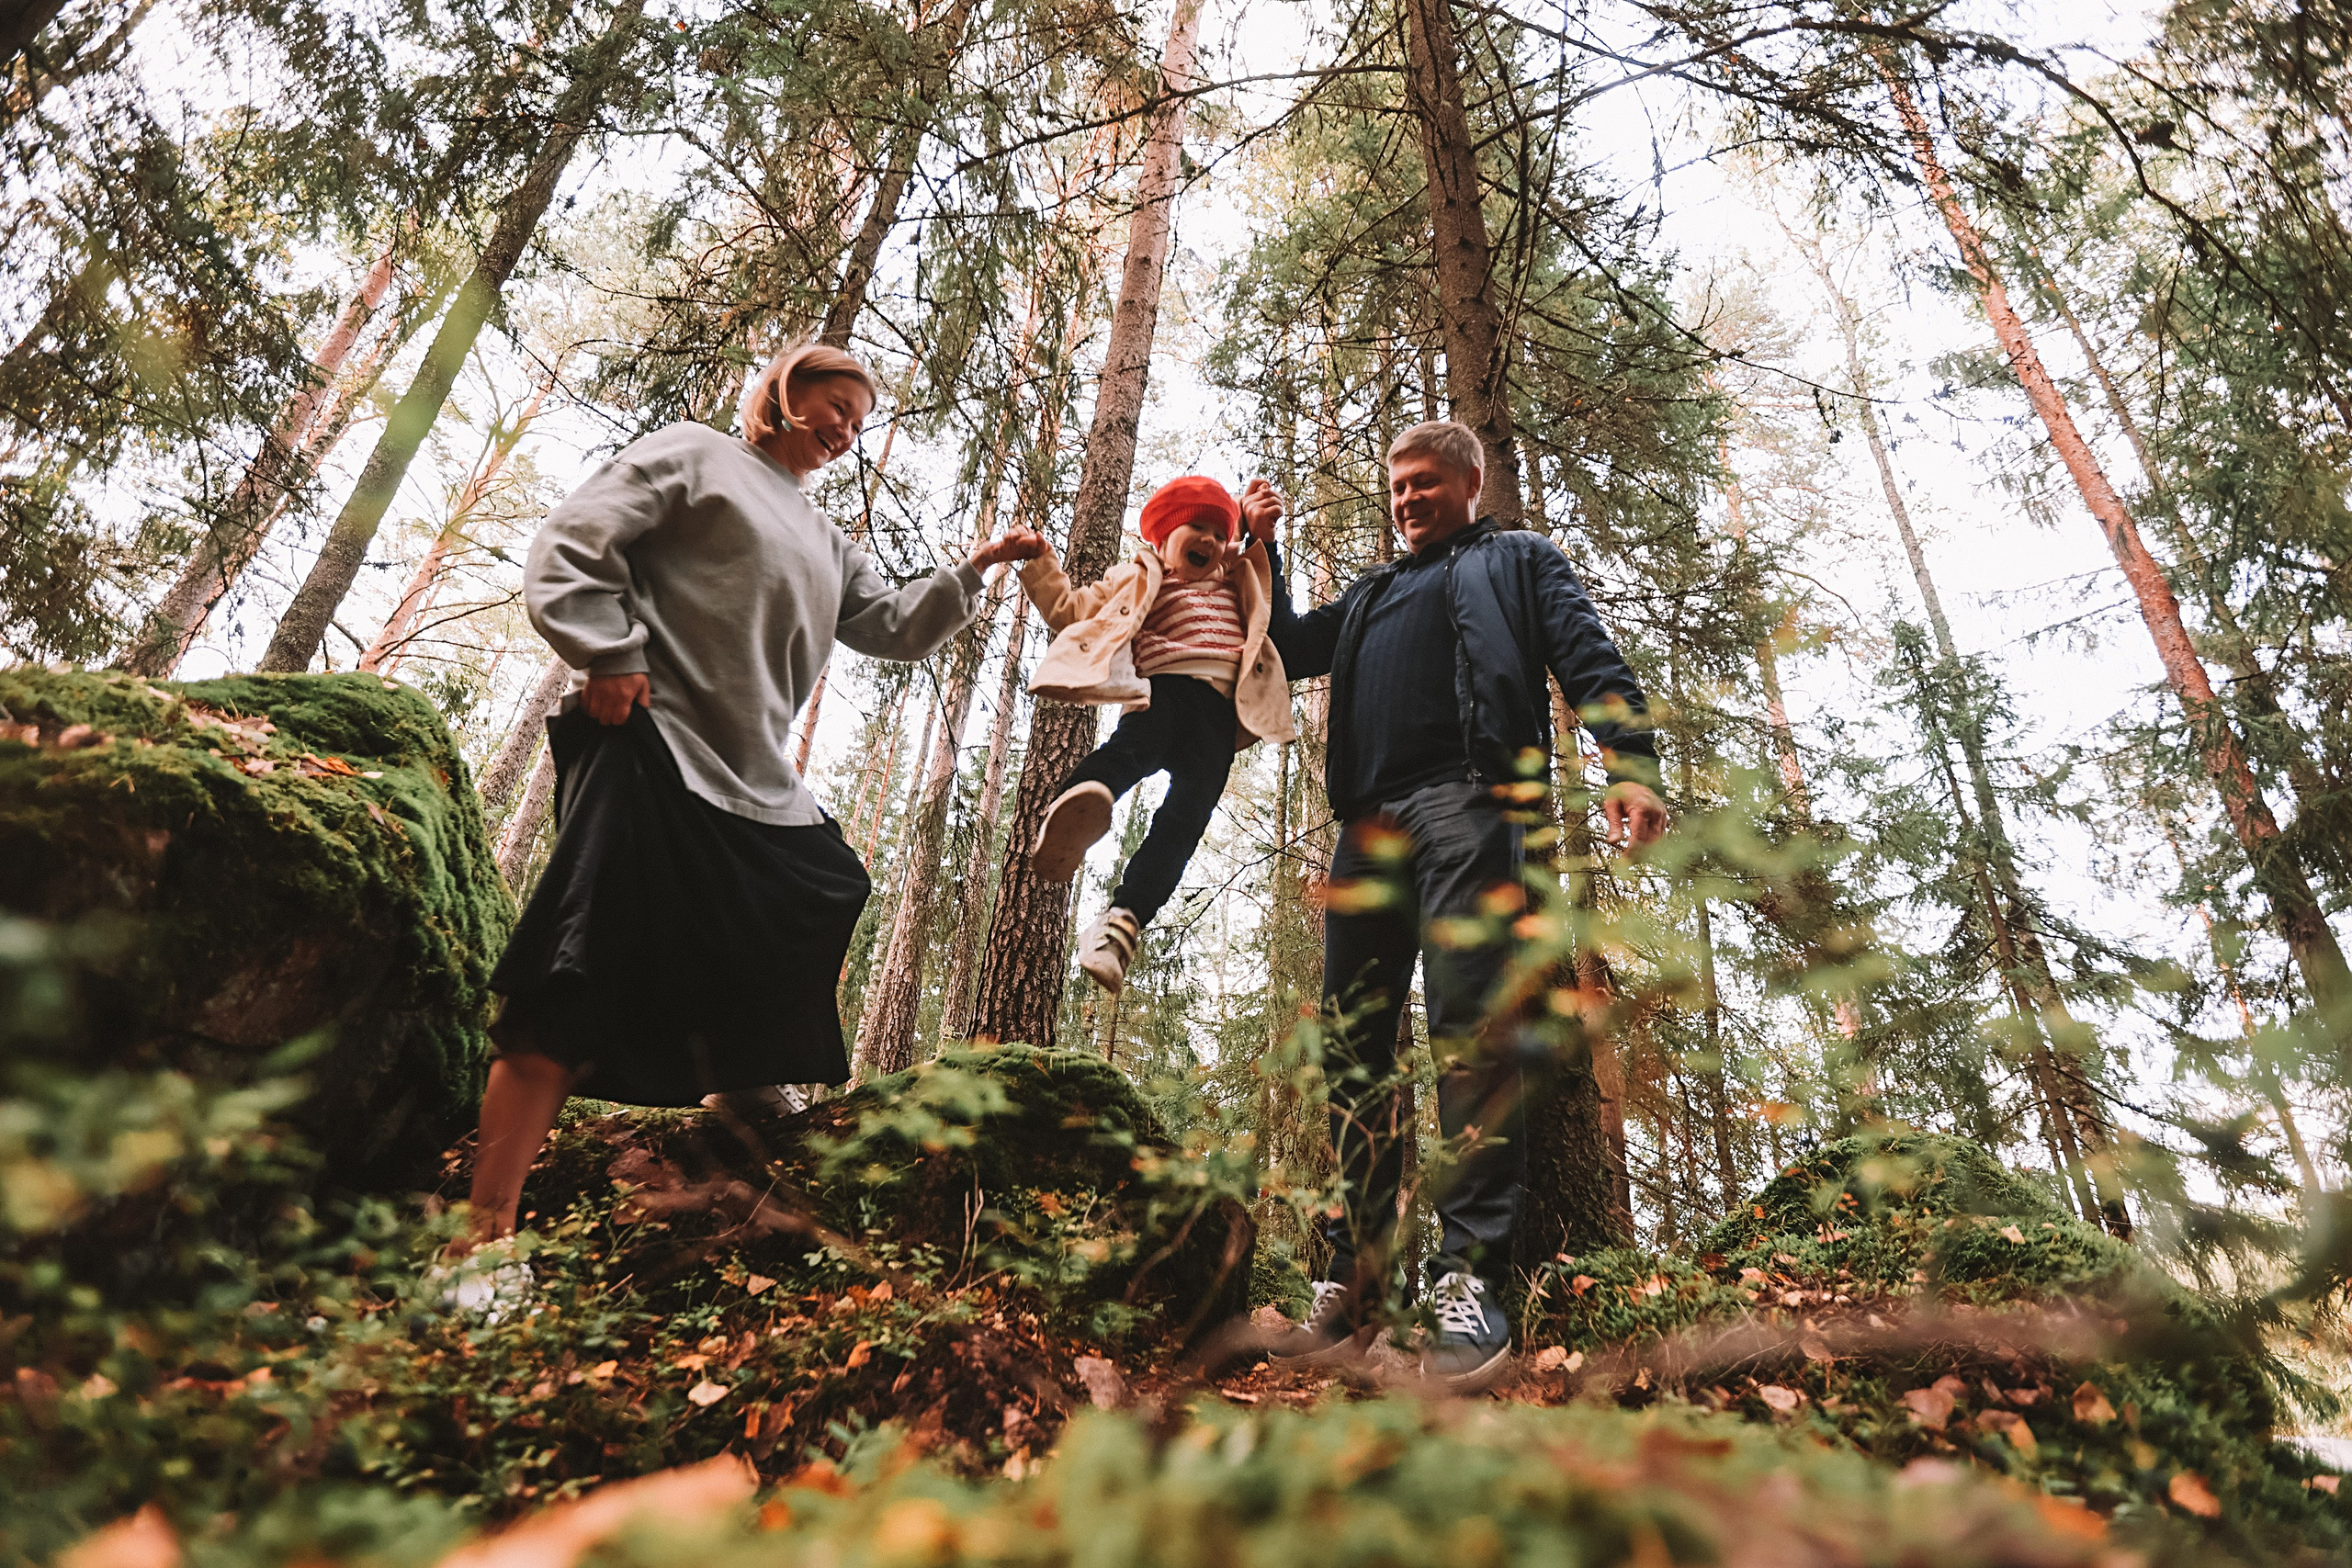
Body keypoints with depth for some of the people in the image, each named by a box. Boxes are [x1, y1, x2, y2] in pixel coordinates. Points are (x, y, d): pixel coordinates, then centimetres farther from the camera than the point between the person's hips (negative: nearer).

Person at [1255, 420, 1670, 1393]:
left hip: (1462, 799, -5)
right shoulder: (1370, 595, 37)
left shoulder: (1517, 559, 22)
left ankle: (1469, 1282, -20)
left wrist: (1628, 761, -9)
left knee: (1468, 1028, -18)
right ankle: (1350, 1285, -1)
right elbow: (1292, 649, 37)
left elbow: (1589, 659, 8)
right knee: (1353, 1048, -3)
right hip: (1367, 824, 5)